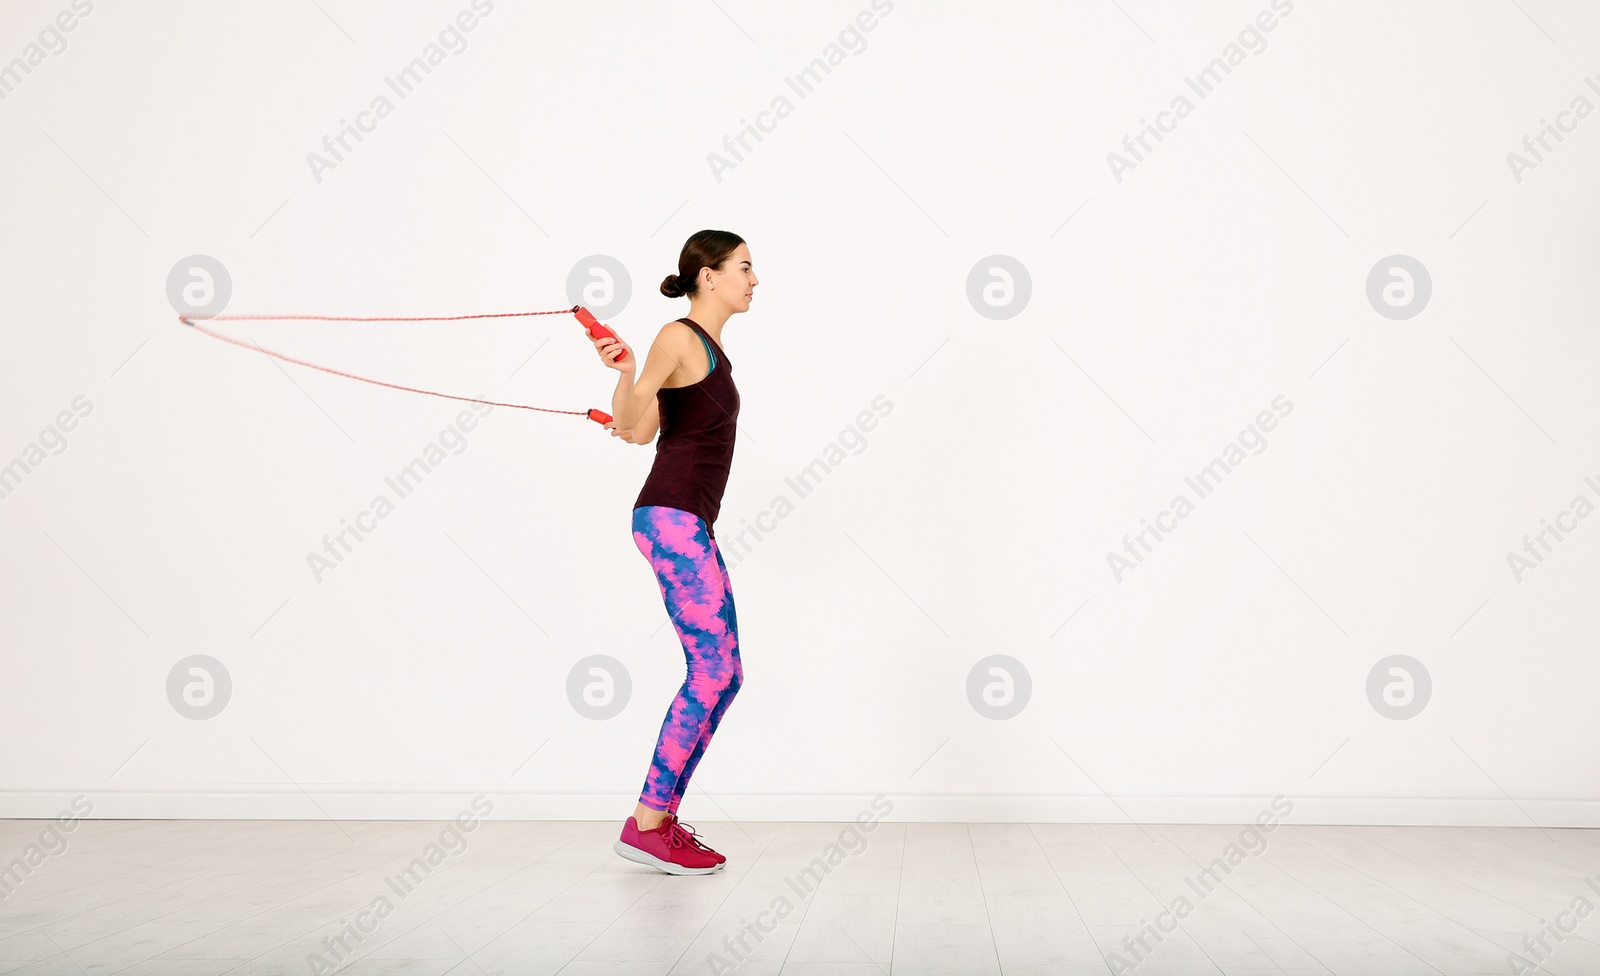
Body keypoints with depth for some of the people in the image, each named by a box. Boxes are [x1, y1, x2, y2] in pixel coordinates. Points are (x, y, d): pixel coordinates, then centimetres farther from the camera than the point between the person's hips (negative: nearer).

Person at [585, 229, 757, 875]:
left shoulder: (711, 349, 20)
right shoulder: (678, 337, -7)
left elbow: (639, 431, 20)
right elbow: (630, 425, -15)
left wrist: (634, 413, 40)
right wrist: (624, 374, -32)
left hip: (691, 524, 10)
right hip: (672, 518, -10)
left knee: (720, 675, 8)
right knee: (713, 670, -11)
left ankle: (663, 818, 15)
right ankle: (646, 825, -4)